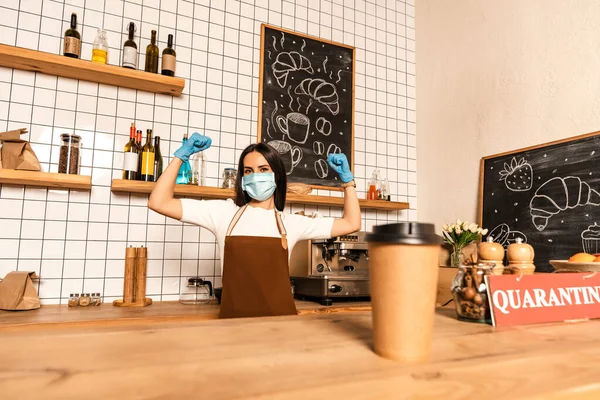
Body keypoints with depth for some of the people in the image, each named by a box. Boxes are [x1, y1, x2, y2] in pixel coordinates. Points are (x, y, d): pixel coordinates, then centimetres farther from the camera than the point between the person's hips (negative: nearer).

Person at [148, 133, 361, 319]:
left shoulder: (291, 223, 8)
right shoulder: (224, 213, 4)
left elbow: (351, 224, 12)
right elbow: (158, 202, 3)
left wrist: (347, 179, 8)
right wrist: (182, 155, 2)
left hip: (281, 320, 1)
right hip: (234, 319, 0)